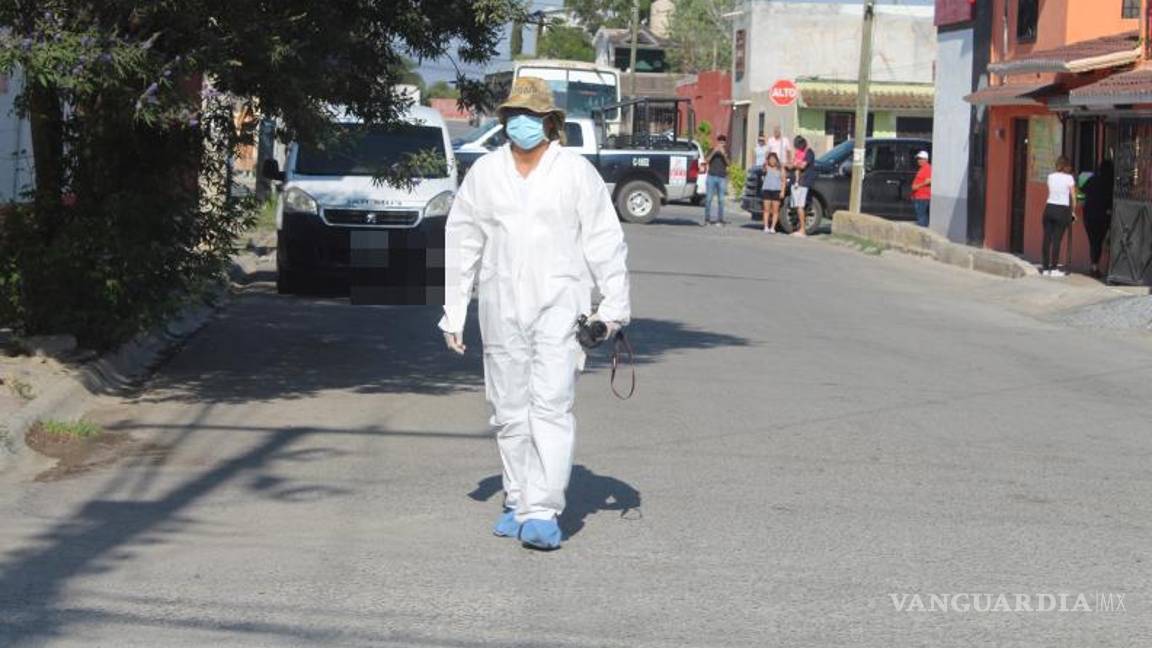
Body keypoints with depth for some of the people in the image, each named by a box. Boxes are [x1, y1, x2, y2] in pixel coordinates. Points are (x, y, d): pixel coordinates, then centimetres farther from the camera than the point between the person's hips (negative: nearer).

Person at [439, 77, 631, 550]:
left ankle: (543, 513, -16)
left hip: (560, 305, -3)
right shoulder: (484, 173, 8)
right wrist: (453, 314, 11)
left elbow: (605, 241, 2)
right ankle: (518, 502, 20)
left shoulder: (576, 171, 1)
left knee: (551, 406, -12)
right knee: (509, 410, 8)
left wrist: (614, 306, -2)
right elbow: (461, 244, 13)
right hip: (502, 307, 4)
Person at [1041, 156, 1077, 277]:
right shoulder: (1069, 178, -4)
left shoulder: (1051, 176, 7)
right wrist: (1073, 211, 9)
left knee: (1047, 239, 5)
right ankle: (1053, 269, -2)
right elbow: (1073, 197, -2)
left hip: (1049, 208, 4)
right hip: (1062, 209, -4)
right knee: (1057, 240, -2)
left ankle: (1046, 268, 7)